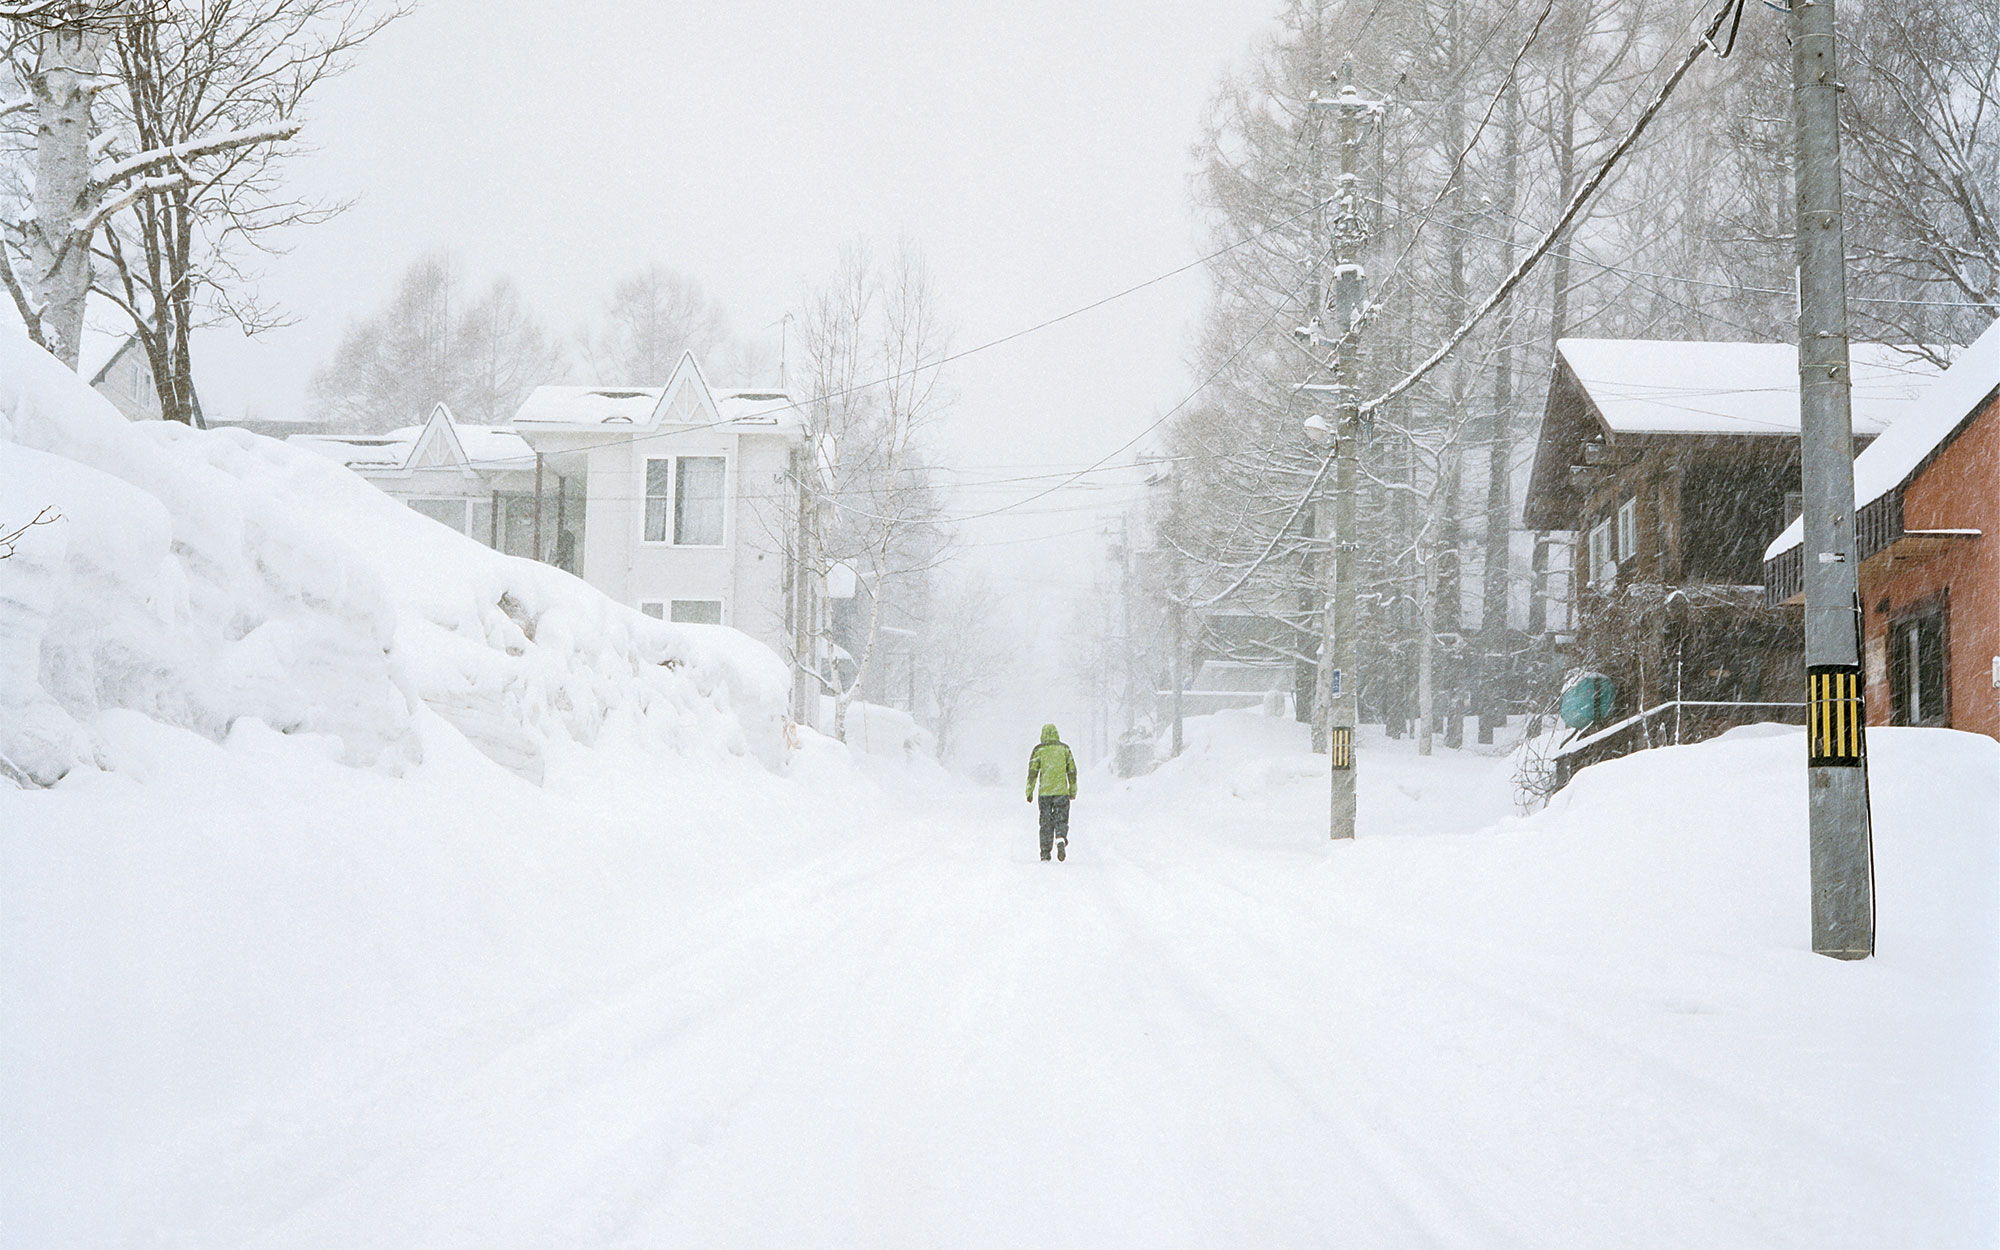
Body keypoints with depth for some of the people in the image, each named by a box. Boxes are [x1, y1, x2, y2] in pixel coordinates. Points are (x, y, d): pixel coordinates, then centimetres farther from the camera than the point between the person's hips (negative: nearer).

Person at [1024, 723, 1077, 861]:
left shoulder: (1038, 750, 1)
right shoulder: (1065, 749, 6)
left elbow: (1032, 772, -2)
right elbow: (1072, 771, 9)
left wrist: (1029, 792, 3)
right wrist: (1073, 791, 17)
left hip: (1045, 793, 0)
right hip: (1062, 791, 0)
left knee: (1046, 823, 9)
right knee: (1061, 820, 4)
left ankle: (1045, 852, 9)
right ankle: (1061, 840, -23)